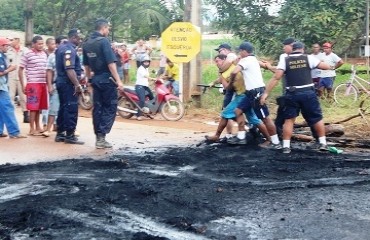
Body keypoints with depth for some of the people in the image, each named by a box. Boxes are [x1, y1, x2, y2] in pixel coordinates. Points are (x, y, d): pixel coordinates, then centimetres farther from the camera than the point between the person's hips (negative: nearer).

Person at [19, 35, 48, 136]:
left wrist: (48, 83, 15)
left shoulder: (44, 54, 12)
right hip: (33, 84, -5)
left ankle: (37, 127, 21)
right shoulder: (27, 55, -5)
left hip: (43, 84, 5)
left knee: (39, 107, 11)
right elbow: (20, 70, -2)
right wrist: (23, 86, -5)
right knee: (33, 107, -4)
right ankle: (32, 129, 2)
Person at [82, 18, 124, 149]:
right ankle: (102, 136, -9)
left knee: (98, 108, 10)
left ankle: (98, 137, 12)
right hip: (107, 79, -7)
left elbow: (86, 65, 15)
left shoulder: (86, 43, 9)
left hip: (96, 80, 7)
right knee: (110, 108, -1)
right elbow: (111, 63, -19)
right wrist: (118, 80, -18)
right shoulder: (104, 41, -14)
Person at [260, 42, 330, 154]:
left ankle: (286, 146, 4)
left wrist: (266, 93, -7)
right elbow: (327, 67, 7)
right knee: (316, 118, 14)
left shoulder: (284, 60, 3)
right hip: (308, 93, 0)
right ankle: (323, 143, 17)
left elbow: (276, 78, -7)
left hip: (292, 94, 0)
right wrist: (320, 63, 28)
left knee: (289, 119, 9)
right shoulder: (308, 58, 3)